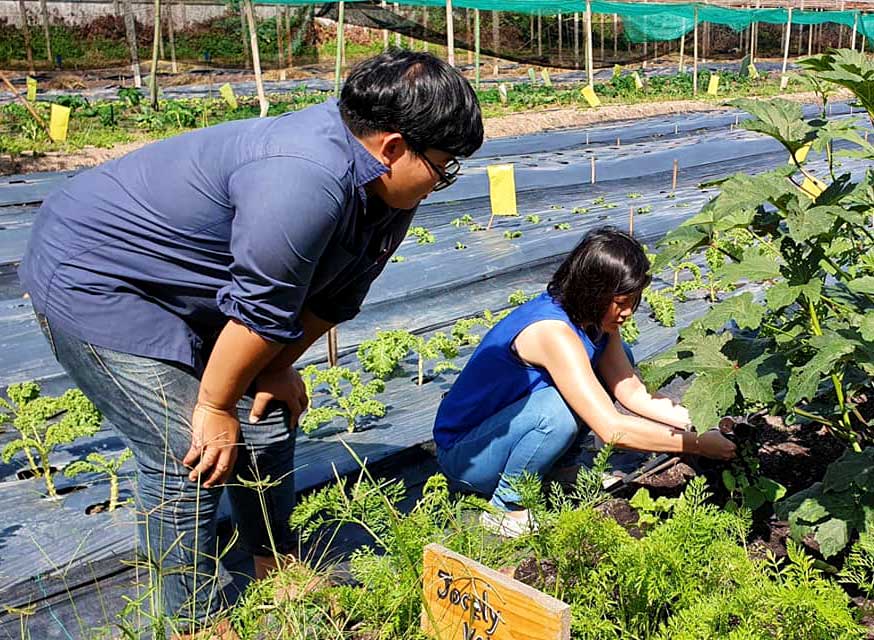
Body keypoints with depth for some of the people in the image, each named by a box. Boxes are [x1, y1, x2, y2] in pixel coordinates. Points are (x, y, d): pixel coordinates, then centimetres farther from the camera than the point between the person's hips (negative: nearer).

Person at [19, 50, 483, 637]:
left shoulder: (389, 187, -5)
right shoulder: (308, 180, -36)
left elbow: (336, 294, 4)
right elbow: (261, 311, -27)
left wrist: (277, 368, 2)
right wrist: (214, 408, -17)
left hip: (188, 285, 9)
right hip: (92, 278, -9)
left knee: (267, 420, 10)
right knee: (189, 456, -11)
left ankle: (276, 568, 31)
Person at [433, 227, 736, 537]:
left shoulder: (595, 319, -4)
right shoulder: (553, 331, -32)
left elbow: (632, 391, 0)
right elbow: (612, 429, -34)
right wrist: (699, 444, -26)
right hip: (463, 453, -8)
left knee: (617, 356, 2)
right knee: (555, 410, -38)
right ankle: (507, 508, -13)